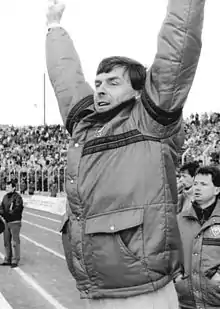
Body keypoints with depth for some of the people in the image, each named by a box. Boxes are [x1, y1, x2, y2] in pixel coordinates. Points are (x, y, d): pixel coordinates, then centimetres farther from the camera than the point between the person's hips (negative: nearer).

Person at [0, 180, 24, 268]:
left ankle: (15, 261, 4)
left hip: (15, 222, -7)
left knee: (15, 242, -3)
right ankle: (7, 260, 21)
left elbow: (18, 208, -20)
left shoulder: (17, 197, -10)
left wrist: (9, 213, -30)